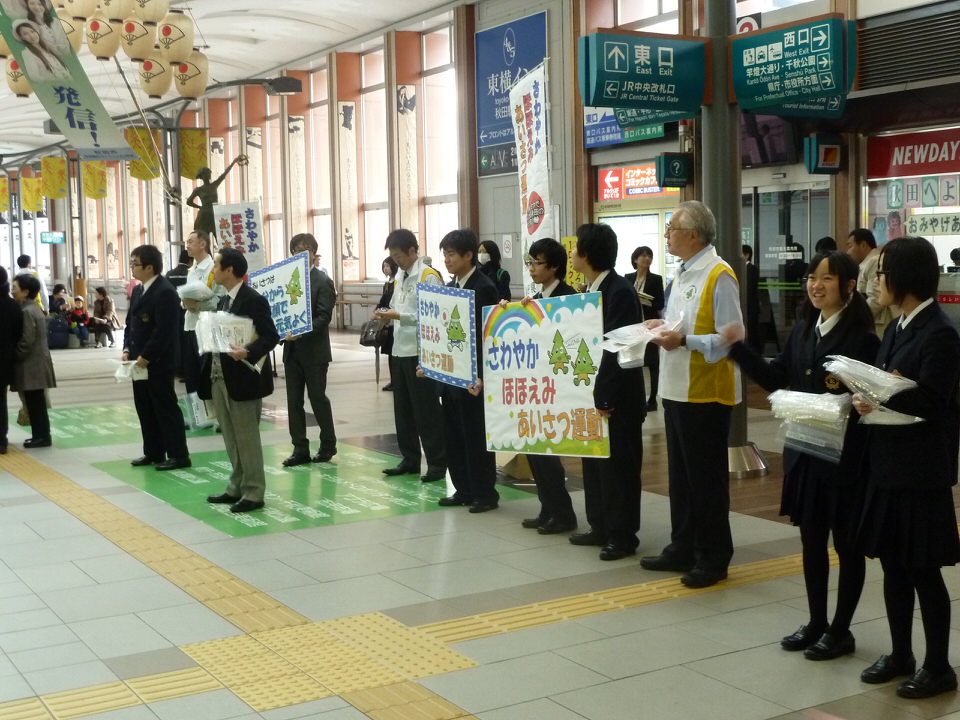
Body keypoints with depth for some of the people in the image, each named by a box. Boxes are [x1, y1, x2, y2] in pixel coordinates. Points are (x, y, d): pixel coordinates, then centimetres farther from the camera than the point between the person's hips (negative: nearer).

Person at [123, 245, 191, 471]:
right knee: (144, 408, 13)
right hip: (140, 360, 9)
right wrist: (127, 349, 6)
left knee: (166, 408, -3)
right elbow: (130, 322, 19)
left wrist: (146, 356, -19)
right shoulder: (137, 290, 13)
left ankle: (178, 455, 5)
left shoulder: (165, 292, -17)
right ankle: (153, 453, 22)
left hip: (158, 362, -9)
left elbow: (164, 330, -21)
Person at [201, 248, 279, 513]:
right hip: (220, 377, 9)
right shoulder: (224, 301, 14)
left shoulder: (253, 300, -13)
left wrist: (248, 353, -32)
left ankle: (253, 493, 6)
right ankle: (237, 488, 24)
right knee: (231, 438, 15)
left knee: (247, 437, -2)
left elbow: (271, 336, -18)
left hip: (242, 378, -9)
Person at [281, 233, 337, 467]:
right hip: (292, 349, 6)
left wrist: (301, 333, -25)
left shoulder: (323, 281, -6)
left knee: (317, 397, 3)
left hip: (314, 350, -6)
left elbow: (323, 317, -14)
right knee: (294, 400, 5)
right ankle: (300, 449, 11)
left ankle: (328, 443, 19)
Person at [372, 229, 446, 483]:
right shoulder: (399, 277, 15)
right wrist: (386, 314, -2)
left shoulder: (429, 277, -12)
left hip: (420, 352, -8)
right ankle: (410, 459, 22)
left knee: (426, 410, -2)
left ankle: (437, 462, 7)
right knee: (403, 408, 12)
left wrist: (397, 316, -20)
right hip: (400, 349, 8)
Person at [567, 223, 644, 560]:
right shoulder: (591, 289, 9)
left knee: (618, 465, 0)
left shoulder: (620, 291, -18)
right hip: (594, 392, 9)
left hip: (617, 398, -9)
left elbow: (618, 348, -21)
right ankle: (601, 526, 25)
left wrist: (605, 396, -20)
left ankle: (622, 535, 10)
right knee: (594, 461, 14)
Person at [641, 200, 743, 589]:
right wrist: (664, 327, 3)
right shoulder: (681, 274, 12)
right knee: (680, 475, 17)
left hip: (706, 393, -9)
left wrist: (684, 340, -25)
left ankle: (713, 559, 15)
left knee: (706, 479, 2)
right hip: (676, 389, 9)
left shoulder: (718, 276, -16)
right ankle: (683, 549, 29)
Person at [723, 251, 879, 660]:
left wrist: (845, 400, -31)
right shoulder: (801, 332, 8)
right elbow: (775, 379, 11)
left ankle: (840, 631, 20)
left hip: (845, 457, -7)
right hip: (804, 452, 7)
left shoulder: (861, 338, -13)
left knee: (846, 544, 8)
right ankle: (816, 623, 29)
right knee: (811, 539, 15)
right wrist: (738, 349, 5)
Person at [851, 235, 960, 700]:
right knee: (893, 565, 14)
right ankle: (900, 655, 27)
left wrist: (874, 397, -22)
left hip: (921, 470, -8)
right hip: (889, 464, 8)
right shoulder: (898, 328, 11)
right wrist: (866, 396, -9)